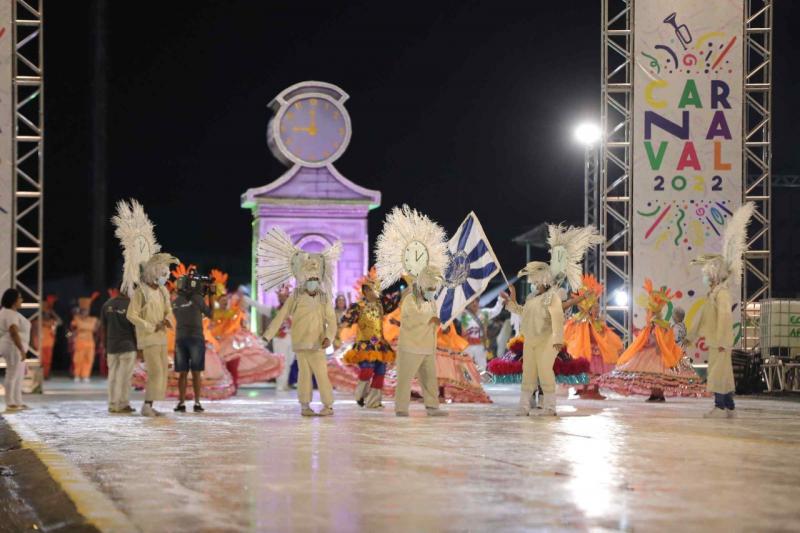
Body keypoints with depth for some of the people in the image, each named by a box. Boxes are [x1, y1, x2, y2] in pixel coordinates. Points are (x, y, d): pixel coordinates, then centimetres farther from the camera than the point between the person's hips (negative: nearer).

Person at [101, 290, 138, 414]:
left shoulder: (106, 305, 5)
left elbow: (103, 329, 9)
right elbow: (135, 328, -8)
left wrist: (105, 347, 17)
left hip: (111, 347, 4)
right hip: (127, 347, -4)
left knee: (113, 376, 9)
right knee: (124, 377, -2)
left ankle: (112, 405, 11)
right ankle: (123, 405, -1)